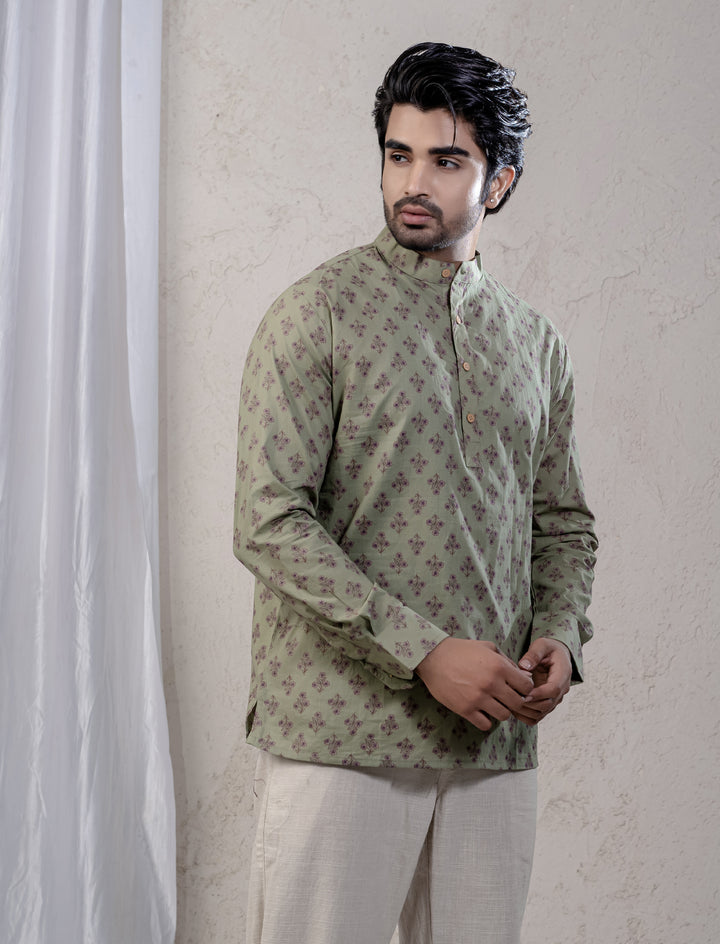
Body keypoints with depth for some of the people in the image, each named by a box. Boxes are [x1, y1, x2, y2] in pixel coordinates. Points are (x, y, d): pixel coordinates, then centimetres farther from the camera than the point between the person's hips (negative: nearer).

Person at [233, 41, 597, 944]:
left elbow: (564, 522, 19)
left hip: (495, 739, 5)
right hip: (339, 734, -4)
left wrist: (560, 635, -2)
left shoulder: (537, 343, 13)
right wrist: (424, 651, -17)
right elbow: (269, 525, -12)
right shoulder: (317, 312, -4)